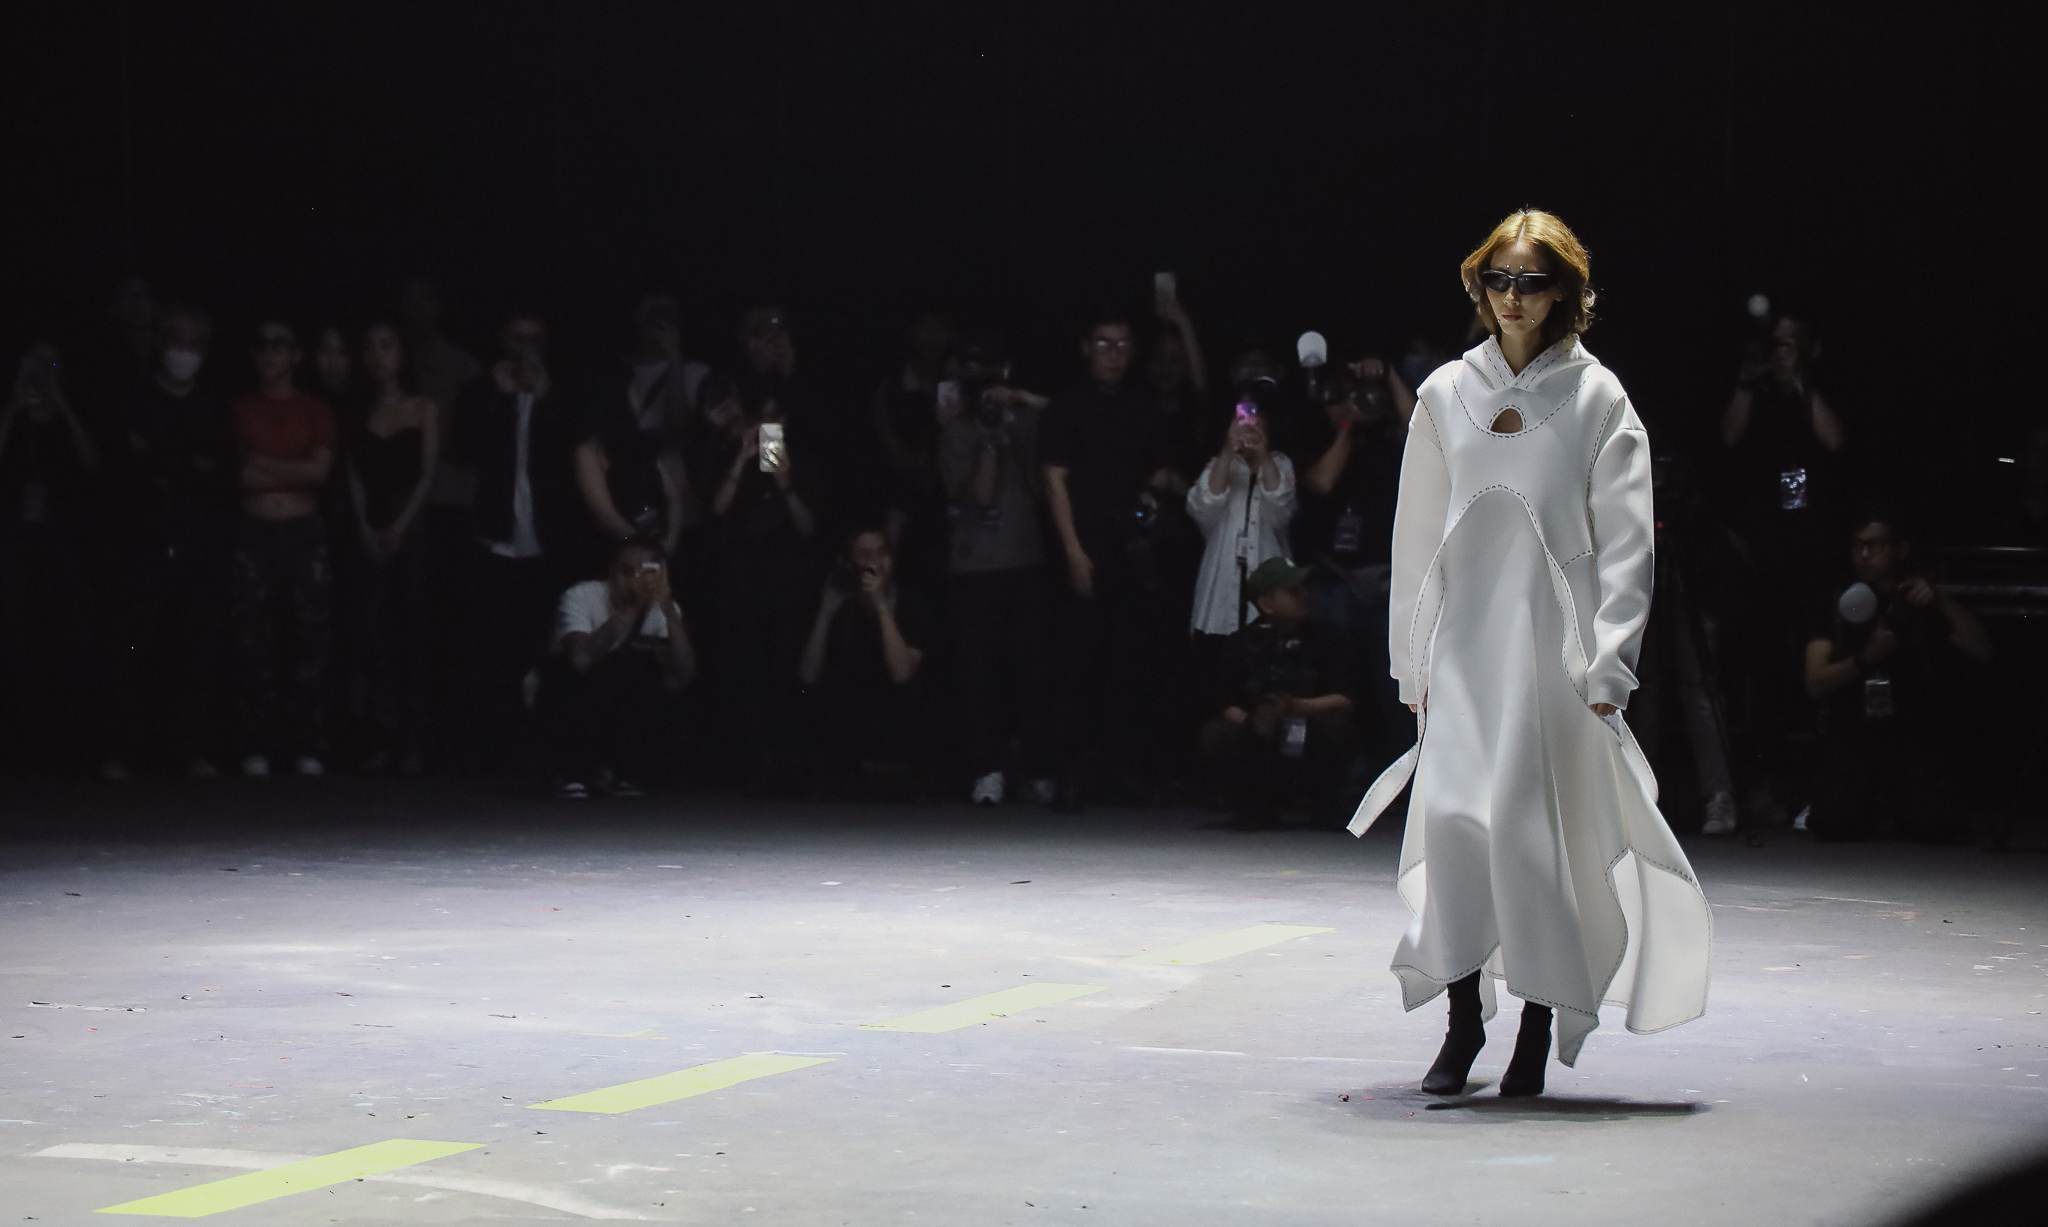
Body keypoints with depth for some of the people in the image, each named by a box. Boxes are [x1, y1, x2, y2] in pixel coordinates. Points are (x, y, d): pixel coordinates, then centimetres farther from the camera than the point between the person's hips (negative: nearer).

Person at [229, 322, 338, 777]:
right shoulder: (240, 410, 10)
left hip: (304, 530, 0)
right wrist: (293, 474, -6)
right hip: (254, 530, 0)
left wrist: (261, 463, -4)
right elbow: (236, 475, 1)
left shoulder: (316, 411, 9)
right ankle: (257, 748, -2)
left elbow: (319, 469, -4)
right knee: (254, 639, -4)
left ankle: (307, 745, -2)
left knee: (310, 636, -5)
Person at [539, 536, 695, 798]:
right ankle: (572, 771, -14)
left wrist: (669, 611, -35)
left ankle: (618, 769, -6)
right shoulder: (581, 597, -21)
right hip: (568, 705, -3)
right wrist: (630, 608, -41)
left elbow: (683, 676, -26)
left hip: (624, 711, 3)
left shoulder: (663, 609, -10)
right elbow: (581, 657, -41)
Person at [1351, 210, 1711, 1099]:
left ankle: (1539, 1028, 5)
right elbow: (1417, 535, 13)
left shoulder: (1597, 399, 3)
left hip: (1554, 639, -2)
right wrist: (1412, 663, 9)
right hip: (1465, 635, 2)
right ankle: (1463, 1019, 1)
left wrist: (1607, 667, -7)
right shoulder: (1446, 395, 10)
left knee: (1541, 828, -5)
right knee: (1453, 816, -9)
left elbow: (1625, 540, 0)